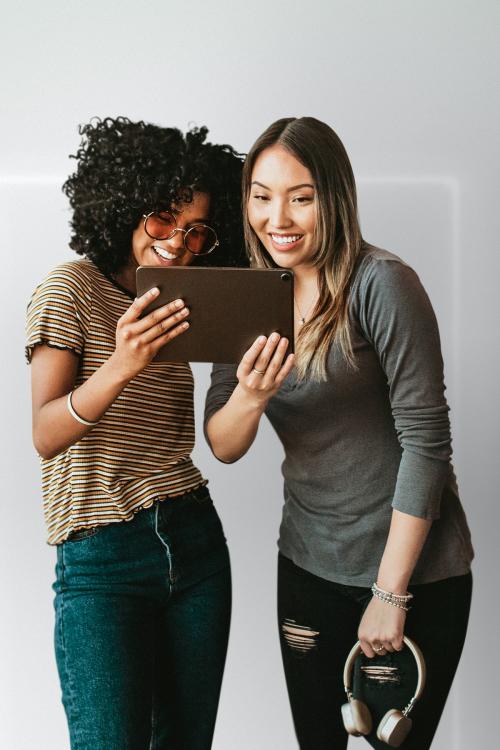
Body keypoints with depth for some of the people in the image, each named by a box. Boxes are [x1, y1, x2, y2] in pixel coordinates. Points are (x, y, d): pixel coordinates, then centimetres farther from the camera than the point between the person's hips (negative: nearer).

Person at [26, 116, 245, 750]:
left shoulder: (178, 310, 14)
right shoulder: (72, 289, -6)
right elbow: (46, 435, -16)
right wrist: (121, 365, -32)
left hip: (193, 539, 6)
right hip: (101, 559, -6)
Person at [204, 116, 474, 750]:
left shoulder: (381, 285, -17)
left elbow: (425, 441, -18)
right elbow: (222, 447, 0)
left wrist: (391, 593, -16)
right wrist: (248, 397, -23)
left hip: (412, 568, -5)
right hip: (308, 563, 5)